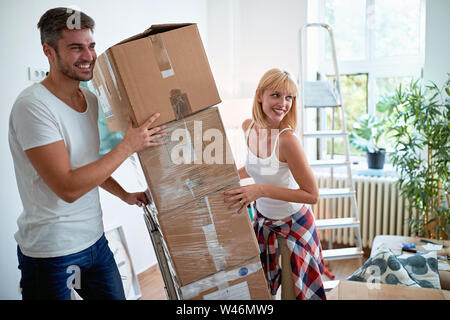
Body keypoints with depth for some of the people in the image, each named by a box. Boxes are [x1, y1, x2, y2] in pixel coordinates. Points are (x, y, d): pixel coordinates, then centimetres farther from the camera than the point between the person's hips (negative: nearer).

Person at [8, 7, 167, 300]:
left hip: (95, 239, 7)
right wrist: (128, 146, -22)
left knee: (115, 296, 17)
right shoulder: (33, 106, -20)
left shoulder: (90, 99, 5)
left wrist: (124, 194, 11)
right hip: (52, 252, -7)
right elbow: (68, 187, -25)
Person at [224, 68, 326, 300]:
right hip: (263, 219, 6)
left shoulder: (287, 139, -30)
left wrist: (262, 190, -34)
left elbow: (312, 195, -27)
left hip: (293, 222, -6)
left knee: (292, 291, 12)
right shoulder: (248, 126, -9)